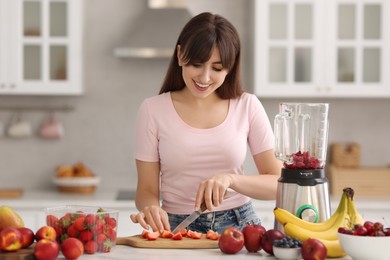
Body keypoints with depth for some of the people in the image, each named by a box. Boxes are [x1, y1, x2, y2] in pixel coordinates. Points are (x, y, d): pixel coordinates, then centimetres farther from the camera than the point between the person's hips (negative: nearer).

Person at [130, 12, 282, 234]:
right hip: (176, 229, -1)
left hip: (239, 226, 1)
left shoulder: (247, 106, 3)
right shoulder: (153, 110, 2)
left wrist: (231, 179, -17)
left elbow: (279, 183, 1)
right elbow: (147, 190, 3)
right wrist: (150, 208, -20)